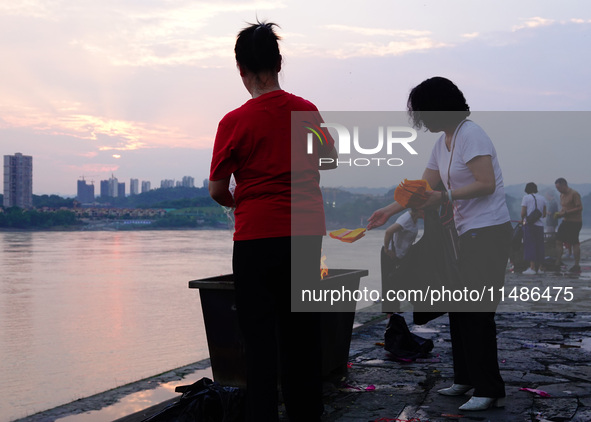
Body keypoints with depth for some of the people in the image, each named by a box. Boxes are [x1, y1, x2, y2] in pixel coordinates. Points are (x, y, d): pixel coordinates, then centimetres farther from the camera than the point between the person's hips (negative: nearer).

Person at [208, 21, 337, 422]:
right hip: (307, 234, 4)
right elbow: (331, 159, 20)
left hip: (257, 237, -4)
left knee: (260, 333, 3)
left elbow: (217, 189, -4)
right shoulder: (308, 111, 2)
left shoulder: (234, 122, -10)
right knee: (302, 331, 13)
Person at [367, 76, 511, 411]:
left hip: (488, 232, -10)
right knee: (459, 308, 13)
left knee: (477, 312, -9)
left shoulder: (470, 135, -14)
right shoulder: (442, 143, 14)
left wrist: (445, 197, -24)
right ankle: (466, 379, 23)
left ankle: (490, 390, -2)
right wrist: (389, 211, 16)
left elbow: (486, 184, -21)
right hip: (469, 233, 10)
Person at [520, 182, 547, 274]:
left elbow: (523, 213, -8)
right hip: (540, 225, 5)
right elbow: (544, 214, 15)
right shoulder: (542, 198, 12)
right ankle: (538, 267, 14)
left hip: (529, 224, -5)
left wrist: (523, 219, 12)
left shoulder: (526, 198, -3)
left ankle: (532, 267, -12)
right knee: (539, 246, 10)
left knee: (530, 246, -5)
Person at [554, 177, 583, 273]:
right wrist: (560, 213, 2)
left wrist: (565, 213, -22)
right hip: (566, 221, 8)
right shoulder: (562, 195, 12)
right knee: (558, 240, 2)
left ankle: (577, 266, 1)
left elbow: (580, 208, -19)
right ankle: (558, 261, 8)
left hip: (575, 222, -8)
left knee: (575, 243, -4)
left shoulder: (574, 194, -14)